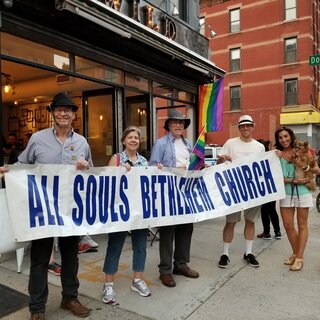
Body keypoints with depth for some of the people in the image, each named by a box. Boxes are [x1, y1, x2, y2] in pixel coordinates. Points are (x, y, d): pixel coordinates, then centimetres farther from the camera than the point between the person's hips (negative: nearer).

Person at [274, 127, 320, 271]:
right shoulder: (277, 154, 2)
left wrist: (303, 166, -16)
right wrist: (293, 181, -17)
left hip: (302, 192, -2)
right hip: (286, 193, 2)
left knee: (302, 225, 5)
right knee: (288, 225, 6)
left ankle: (299, 258, 12)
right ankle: (295, 253, 26)